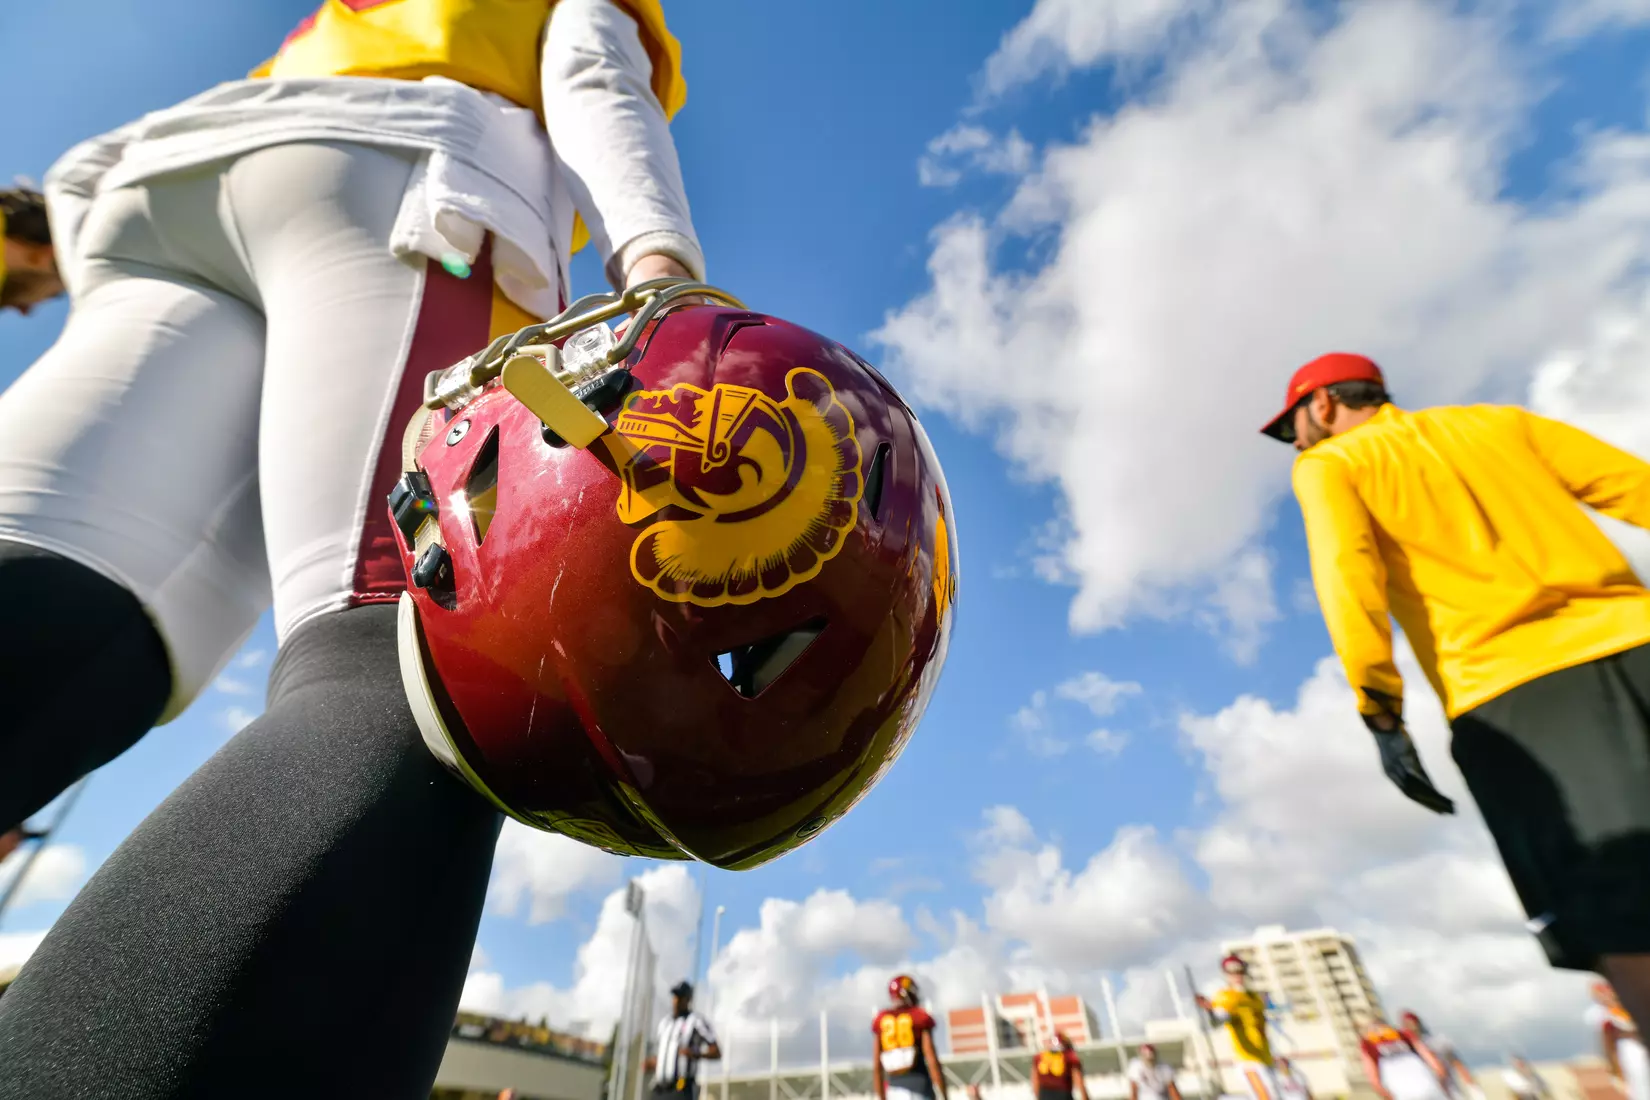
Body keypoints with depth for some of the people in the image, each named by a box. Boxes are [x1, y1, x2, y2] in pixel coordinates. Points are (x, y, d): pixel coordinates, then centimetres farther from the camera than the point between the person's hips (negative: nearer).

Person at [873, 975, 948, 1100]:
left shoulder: (880, 1020, 11)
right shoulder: (920, 1017, 1)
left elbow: (876, 1067, 9)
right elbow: (932, 1061, -5)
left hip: (893, 1089, 4)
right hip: (919, 1082, -4)